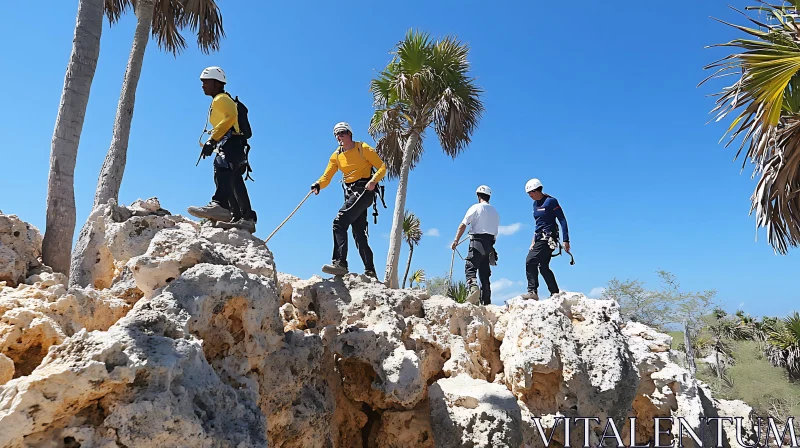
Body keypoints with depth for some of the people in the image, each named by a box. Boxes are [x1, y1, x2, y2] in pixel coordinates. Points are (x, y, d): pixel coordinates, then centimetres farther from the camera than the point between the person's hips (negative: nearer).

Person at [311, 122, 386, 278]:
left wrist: (373, 180, -22)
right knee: (359, 233, 5)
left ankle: (340, 263, -26)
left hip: (364, 190, -7)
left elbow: (382, 167, -4)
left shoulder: (363, 148, -2)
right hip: (350, 193, 7)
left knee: (339, 221, -22)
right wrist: (318, 185, -15)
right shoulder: (336, 155, 13)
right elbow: (326, 177, 7)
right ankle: (370, 272, 10)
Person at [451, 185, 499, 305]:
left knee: (470, 266, -9)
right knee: (485, 273, 7)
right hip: (489, 244, 6)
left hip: (477, 241, -6)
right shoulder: (495, 212, 19)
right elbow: (495, 232, 18)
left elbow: (463, 225, -8)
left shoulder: (476, 208, 0)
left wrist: (456, 240, -7)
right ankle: (486, 302, 5)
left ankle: (473, 286, -38)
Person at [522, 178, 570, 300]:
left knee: (530, 261, -16)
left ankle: (533, 292, -14)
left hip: (548, 238, -9)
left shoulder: (551, 201, -10)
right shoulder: (535, 204, 14)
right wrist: (533, 240, 20)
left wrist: (566, 240, -16)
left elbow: (562, 220, -11)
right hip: (540, 238, 9)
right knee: (543, 266, 8)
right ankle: (555, 294, 15)